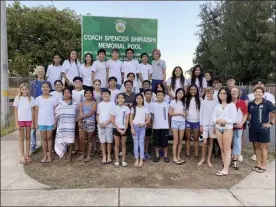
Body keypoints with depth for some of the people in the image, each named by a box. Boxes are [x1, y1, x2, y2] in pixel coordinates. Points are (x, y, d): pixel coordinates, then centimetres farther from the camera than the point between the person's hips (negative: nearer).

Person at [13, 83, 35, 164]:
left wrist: (33, 122, -2)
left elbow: (33, 111, 3)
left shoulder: (31, 98, 1)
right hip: (20, 120, -1)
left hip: (29, 120, 1)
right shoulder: (17, 98, 0)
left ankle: (27, 155, 18)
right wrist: (16, 123, -5)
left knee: (28, 138, 9)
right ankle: (22, 156, 13)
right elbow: (16, 112, 1)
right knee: (21, 138, 6)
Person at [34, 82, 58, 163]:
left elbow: (55, 111, 0)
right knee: (44, 139, 10)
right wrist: (36, 122, 1)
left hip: (50, 122, -1)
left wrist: (55, 121, -4)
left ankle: (49, 155, 18)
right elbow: (36, 112, 4)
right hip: (41, 122, 1)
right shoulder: (38, 99, 1)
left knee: (49, 138, 8)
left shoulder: (53, 99, -2)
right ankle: (45, 155, 20)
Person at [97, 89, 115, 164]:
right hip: (100, 125, 3)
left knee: (109, 141, 3)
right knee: (102, 141, 5)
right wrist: (99, 123, -4)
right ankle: (104, 156, 15)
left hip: (109, 125, -3)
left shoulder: (112, 104, -2)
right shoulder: (100, 104, 10)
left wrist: (106, 123, -13)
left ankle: (109, 156, 15)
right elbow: (97, 115, 12)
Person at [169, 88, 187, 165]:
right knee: (176, 140, -5)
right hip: (175, 122, -5)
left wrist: (184, 113, -6)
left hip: (182, 122, 5)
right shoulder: (173, 102, -1)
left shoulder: (183, 102, 15)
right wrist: (179, 113, -10)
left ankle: (178, 156, 15)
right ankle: (174, 157, 3)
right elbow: (170, 113, -6)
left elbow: (184, 112, 16)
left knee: (180, 140, 5)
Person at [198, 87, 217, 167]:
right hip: (205, 124, 0)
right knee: (204, 142, -3)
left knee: (211, 142, 7)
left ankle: (209, 159, 17)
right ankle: (203, 158, 15)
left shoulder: (216, 102, 0)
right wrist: (201, 124, 1)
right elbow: (201, 114, 6)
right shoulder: (203, 102, 4)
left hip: (213, 124, 0)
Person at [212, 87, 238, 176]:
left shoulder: (232, 105, -2)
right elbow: (213, 118, 6)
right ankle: (225, 167, 18)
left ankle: (226, 169, 2)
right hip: (218, 128, 5)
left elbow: (234, 119, -7)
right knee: (222, 149, 9)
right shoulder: (217, 106, 11)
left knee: (227, 149, -2)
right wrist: (217, 121, -15)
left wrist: (225, 120, -22)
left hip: (228, 128, -4)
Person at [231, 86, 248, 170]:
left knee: (237, 144, 6)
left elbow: (245, 115, 1)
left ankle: (235, 161, 18)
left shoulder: (242, 103, -3)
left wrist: (241, 123, -11)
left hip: (238, 127, 1)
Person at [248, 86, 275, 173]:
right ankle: (259, 164, 23)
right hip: (253, 129, 4)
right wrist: (250, 122, 9)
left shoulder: (267, 103, -7)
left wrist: (271, 123, -7)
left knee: (263, 147, 5)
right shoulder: (251, 104, 5)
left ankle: (263, 166, 16)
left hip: (263, 129, -4)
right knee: (256, 147, 12)